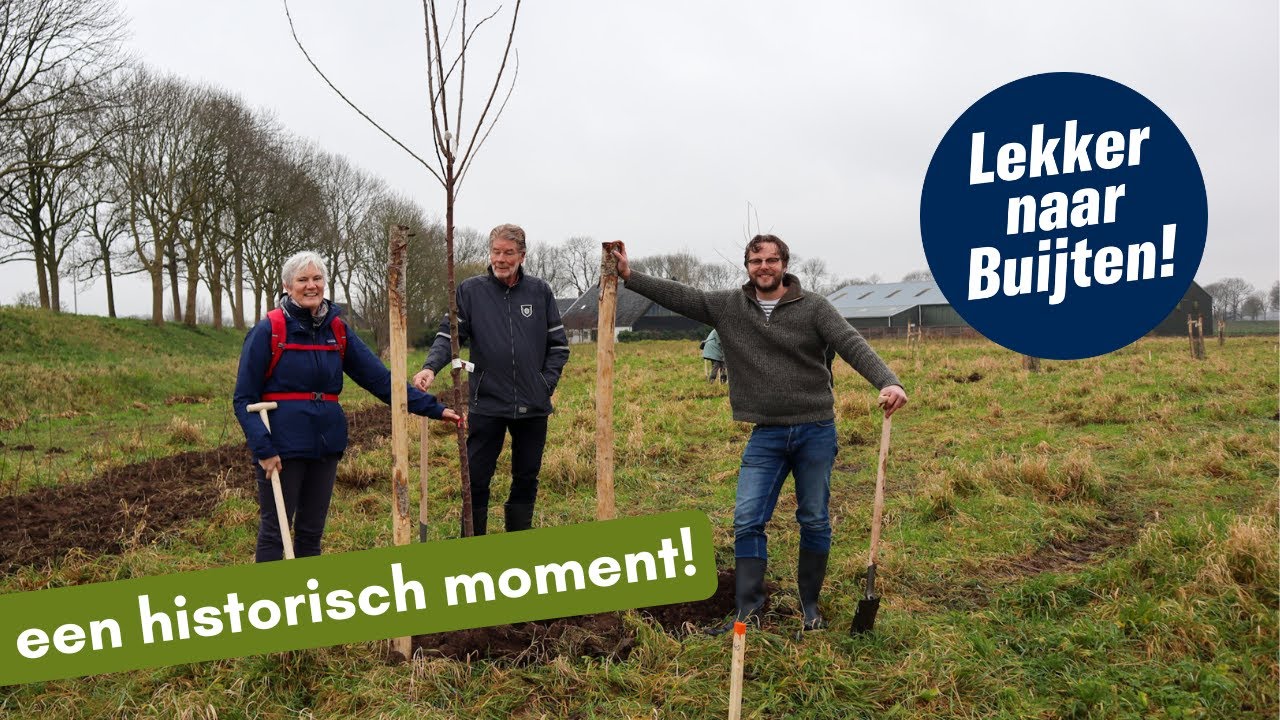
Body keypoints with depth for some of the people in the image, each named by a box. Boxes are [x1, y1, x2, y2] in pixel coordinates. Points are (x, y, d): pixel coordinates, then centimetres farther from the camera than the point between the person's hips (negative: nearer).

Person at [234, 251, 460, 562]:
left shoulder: (337, 329, 5)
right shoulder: (268, 331, -8)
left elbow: (379, 377, 2)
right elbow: (244, 399, -6)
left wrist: (431, 407, -5)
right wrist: (262, 448, -18)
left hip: (326, 443, 5)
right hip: (282, 446, -4)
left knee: (312, 530, 15)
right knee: (274, 531, 5)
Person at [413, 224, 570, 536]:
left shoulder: (540, 292, 4)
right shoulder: (470, 290, -1)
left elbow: (558, 344, 9)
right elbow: (449, 336, -4)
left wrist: (548, 383, -1)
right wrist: (431, 367, -22)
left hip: (533, 406, 2)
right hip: (486, 404, -2)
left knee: (526, 479, 13)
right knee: (476, 479, 1)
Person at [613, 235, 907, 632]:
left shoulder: (813, 307, -5)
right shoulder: (728, 306, 4)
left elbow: (853, 345, -16)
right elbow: (679, 296, 5)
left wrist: (888, 382, -32)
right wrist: (629, 275, -1)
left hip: (816, 431, -2)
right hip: (766, 435, 2)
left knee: (815, 522, 9)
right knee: (747, 521, -3)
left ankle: (810, 606, 24)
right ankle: (748, 612, 4)